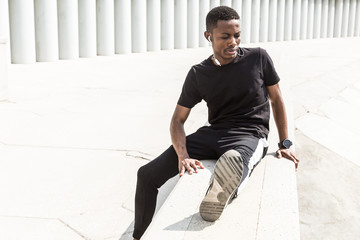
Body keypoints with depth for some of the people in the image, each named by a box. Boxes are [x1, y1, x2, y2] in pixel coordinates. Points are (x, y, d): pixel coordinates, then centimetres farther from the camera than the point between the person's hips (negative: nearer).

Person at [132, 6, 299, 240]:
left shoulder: (258, 58, -1)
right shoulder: (199, 74, 3)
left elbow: (276, 99, 10)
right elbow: (178, 119, 3)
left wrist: (285, 144, 4)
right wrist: (183, 156, -15)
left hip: (250, 136, -2)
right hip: (212, 134, 3)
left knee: (234, 159, -43)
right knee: (147, 175, -6)